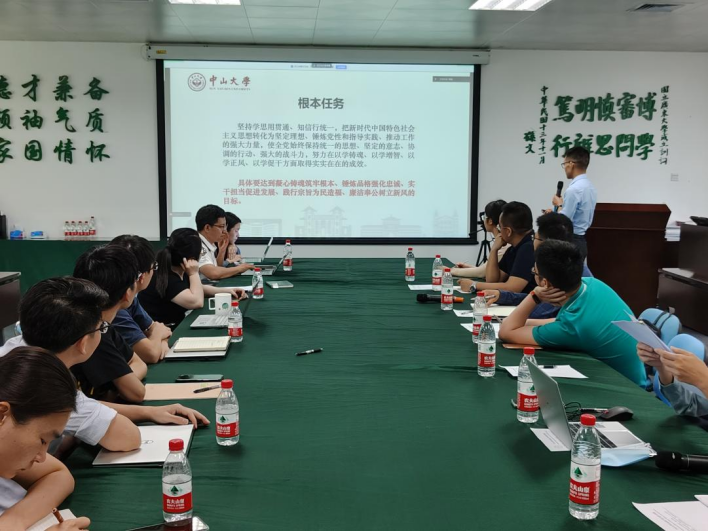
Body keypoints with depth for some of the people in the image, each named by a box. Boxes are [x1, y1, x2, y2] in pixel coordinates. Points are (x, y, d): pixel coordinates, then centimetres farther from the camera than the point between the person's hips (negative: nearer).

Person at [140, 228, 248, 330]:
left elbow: (198, 289, 22)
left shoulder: (181, 273, 4)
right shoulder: (166, 279, -24)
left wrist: (226, 290, 11)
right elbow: (197, 302, -29)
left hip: (176, 326, 9)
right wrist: (194, 274, -20)